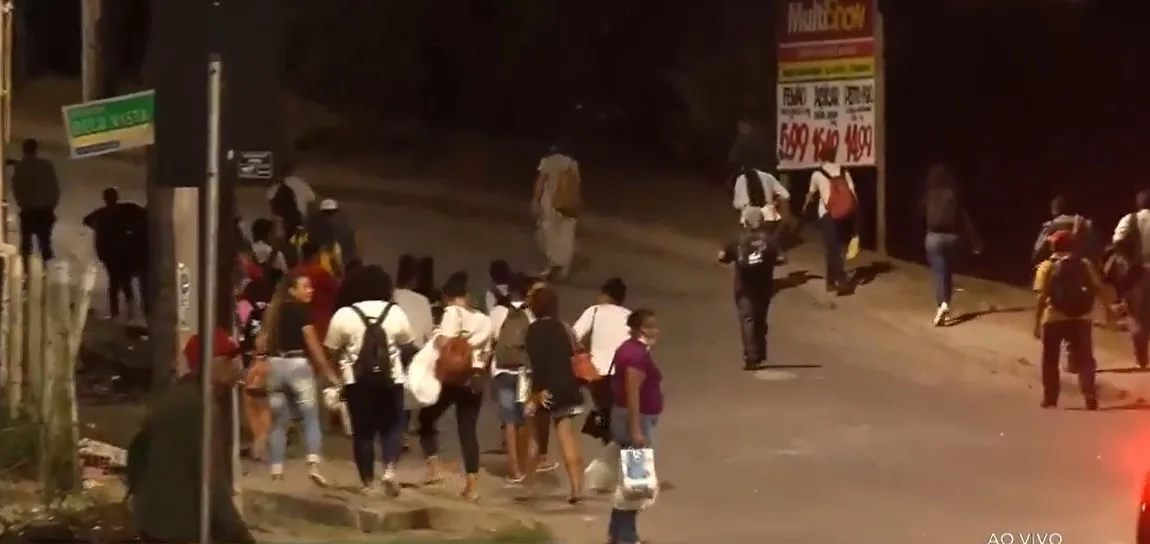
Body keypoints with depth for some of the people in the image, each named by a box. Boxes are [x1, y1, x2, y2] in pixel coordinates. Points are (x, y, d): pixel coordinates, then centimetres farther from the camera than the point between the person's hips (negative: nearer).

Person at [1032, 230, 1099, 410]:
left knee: (1050, 362, 11)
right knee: (1084, 359, 9)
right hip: (1080, 319, 2)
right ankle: (1090, 396, -3)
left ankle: (1050, 400, 13)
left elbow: (1042, 298, -9)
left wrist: (1037, 323, -6)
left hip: (1053, 320, -2)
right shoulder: (1085, 264, 6)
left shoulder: (1047, 267, -4)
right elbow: (1097, 289, 3)